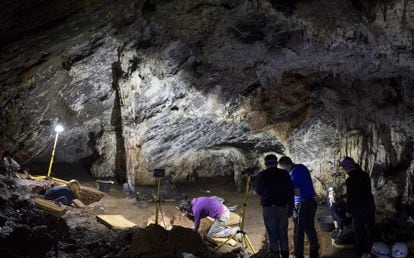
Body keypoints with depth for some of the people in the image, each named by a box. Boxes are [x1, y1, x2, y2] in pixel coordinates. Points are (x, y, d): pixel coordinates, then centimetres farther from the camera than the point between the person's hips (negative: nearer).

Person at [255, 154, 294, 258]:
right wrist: (290, 208, 8)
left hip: (268, 208, -1)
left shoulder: (261, 175, -1)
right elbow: (291, 192, 1)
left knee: (272, 233, 5)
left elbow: (258, 192, 12)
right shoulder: (284, 174, 1)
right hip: (282, 207, 1)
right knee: (283, 233, 12)